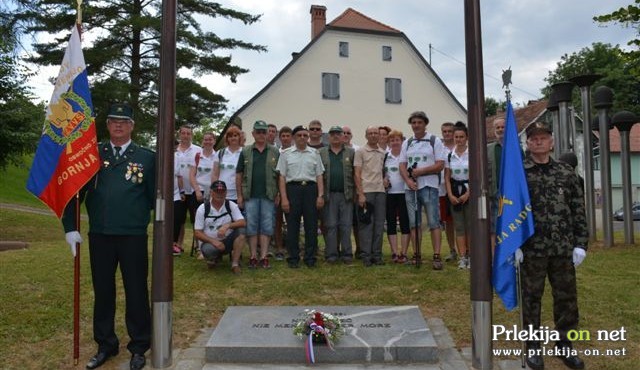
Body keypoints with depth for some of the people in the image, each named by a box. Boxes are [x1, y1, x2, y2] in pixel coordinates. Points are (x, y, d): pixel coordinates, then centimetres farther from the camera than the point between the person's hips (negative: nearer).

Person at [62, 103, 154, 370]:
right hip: (99, 236, 2)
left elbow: (155, 197, 2)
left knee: (136, 292, 7)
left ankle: (139, 348, 23)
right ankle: (105, 345, 30)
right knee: (102, 292, 13)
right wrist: (70, 227, 0)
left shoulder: (146, 157, 0)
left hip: (134, 236, -2)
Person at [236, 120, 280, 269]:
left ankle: (264, 257, 8)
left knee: (266, 226, 2)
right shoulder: (245, 151, 7)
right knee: (251, 226, 3)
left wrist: (279, 194, 0)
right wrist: (239, 195, 0)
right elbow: (239, 174, 6)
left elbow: (280, 175, 7)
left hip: (268, 195, 0)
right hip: (250, 195, 0)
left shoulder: (275, 152, 8)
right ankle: (253, 257, 11)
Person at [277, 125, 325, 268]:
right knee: (292, 225, 1)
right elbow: (282, 177, 3)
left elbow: (319, 176, 10)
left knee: (311, 225, 3)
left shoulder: (315, 153, 11)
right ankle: (293, 258, 10)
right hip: (292, 188, -1)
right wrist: (284, 198, -5)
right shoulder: (286, 154, 6)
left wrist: (320, 195, -1)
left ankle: (310, 258, 12)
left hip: (310, 188, 1)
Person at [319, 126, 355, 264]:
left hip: (346, 195, 0)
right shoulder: (321, 153, 10)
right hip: (329, 195, 0)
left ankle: (347, 254, 10)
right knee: (330, 225, 3)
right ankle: (331, 254, 9)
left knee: (346, 225, 3)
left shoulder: (351, 153, 10)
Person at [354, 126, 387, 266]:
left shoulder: (383, 153, 15)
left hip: (380, 191, 5)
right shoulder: (360, 151, 1)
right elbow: (357, 174, -5)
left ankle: (377, 255, 14)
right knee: (366, 224, -2)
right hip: (366, 191, -5)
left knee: (379, 225, 6)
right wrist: (360, 194, -12)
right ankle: (366, 256, 4)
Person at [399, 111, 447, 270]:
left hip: (429, 187, -4)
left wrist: (420, 171, -13)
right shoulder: (407, 143, 15)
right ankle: (416, 255, 12)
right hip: (410, 188, 4)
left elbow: (440, 165, -5)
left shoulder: (434, 141, 2)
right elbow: (402, 165, 10)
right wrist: (408, 180, -8)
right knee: (414, 223, 6)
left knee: (434, 222, -6)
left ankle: (437, 256, -4)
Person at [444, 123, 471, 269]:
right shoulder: (449, 155, 6)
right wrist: (450, 195, -4)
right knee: (459, 227, 3)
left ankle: (470, 256, 7)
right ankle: (462, 257, 7)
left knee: (470, 226, -1)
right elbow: (447, 178, 6)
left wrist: (467, 194, -12)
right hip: (455, 193, 3)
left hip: (470, 192, -3)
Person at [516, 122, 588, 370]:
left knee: (567, 297, 11)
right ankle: (532, 346, 23)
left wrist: (581, 244, 1)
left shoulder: (566, 172, 7)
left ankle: (564, 344, 28)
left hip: (564, 248, 3)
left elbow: (579, 210, 7)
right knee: (532, 297, 8)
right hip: (531, 248, -3)